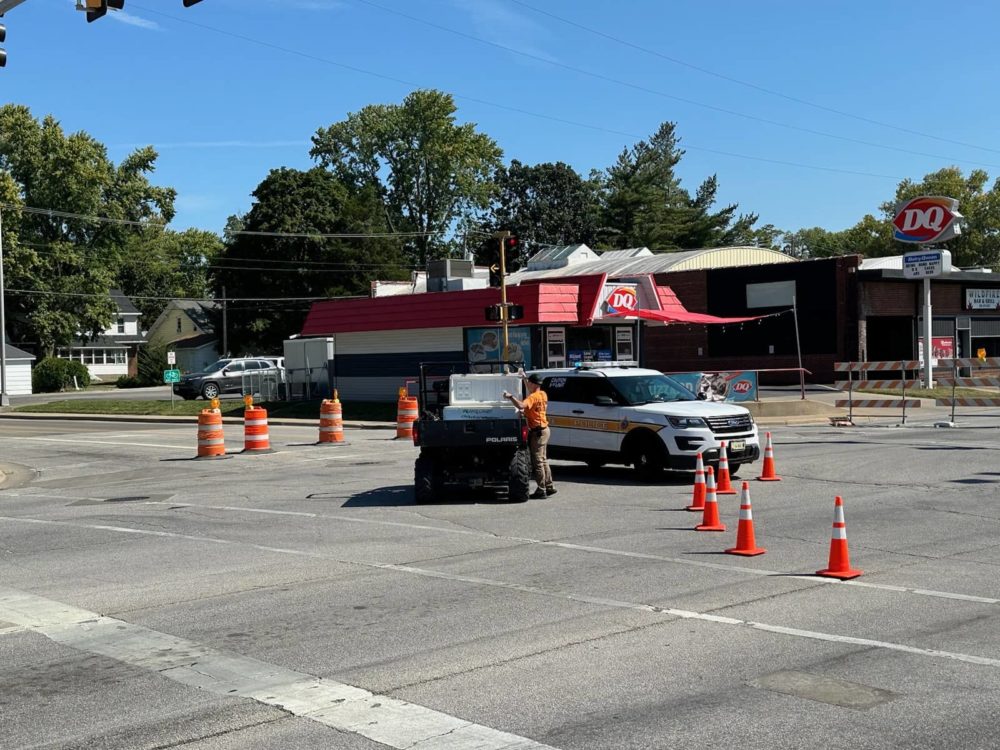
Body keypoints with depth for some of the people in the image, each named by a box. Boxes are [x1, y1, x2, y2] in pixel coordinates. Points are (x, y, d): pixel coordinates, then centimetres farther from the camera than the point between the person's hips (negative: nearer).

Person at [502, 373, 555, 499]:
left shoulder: (533, 397, -19)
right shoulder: (542, 394, 10)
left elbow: (521, 405, -38)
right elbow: (530, 390, 34)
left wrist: (510, 397, -26)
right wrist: (524, 378, 35)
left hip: (537, 431, -10)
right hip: (543, 429, 10)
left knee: (537, 462, -5)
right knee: (543, 460, 18)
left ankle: (541, 491, -3)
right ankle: (549, 487, 23)